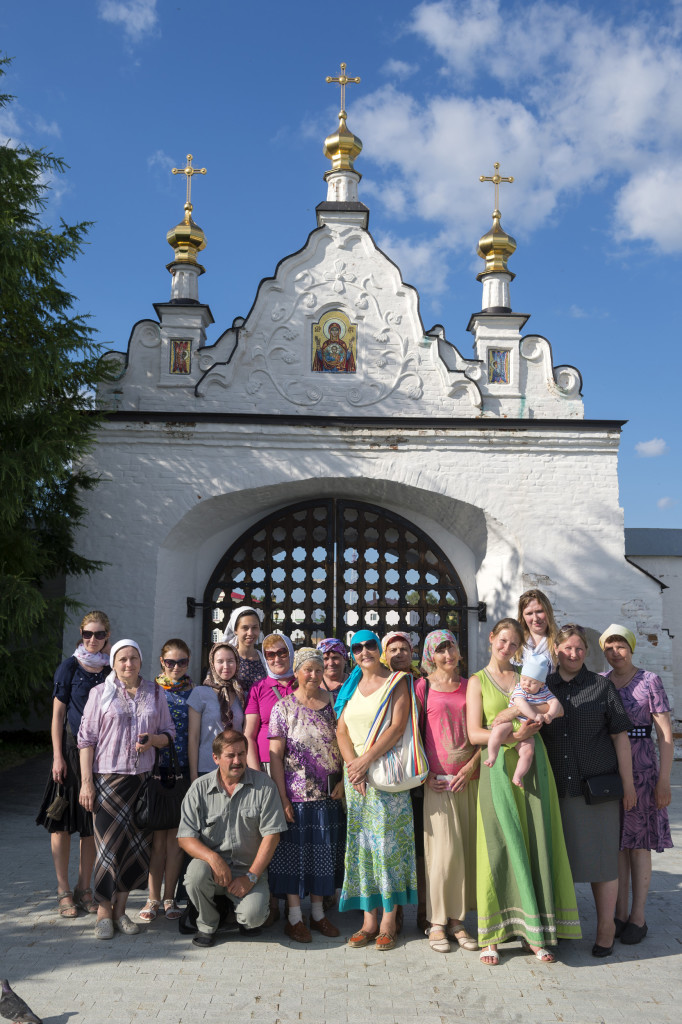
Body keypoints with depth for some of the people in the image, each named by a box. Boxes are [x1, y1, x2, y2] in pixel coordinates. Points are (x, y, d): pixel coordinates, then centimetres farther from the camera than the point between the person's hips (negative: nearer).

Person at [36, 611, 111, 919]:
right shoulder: (70, 667, -4)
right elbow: (58, 714, -3)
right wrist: (58, 756, -9)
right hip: (72, 750, -3)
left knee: (92, 823, 9)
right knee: (63, 822, 3)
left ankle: (84, 888, 21)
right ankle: (63, 890, 15)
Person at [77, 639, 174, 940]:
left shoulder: (155, 693, 8)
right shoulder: (100, 692, 1)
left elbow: (169, 733, 13)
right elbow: (86, 738, -1)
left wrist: (153, 740, -10)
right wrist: (86, 782, -7)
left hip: (143, 778, 3)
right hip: (108, 777, -3)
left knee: (137, 842, 4)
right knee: (109, 842, -4)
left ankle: (120, 910, 18)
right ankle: (104, 912, 9)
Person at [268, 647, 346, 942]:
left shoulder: (333, 702, 5)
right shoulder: (283, 707, -3)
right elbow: (275, 756, -6)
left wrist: (343, 782, -4)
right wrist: (283, 798, -11)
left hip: (329, 795, 3)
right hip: (297, 795, -3)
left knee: (324, 852, 11)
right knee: (295, 851, 2)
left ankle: (318, 913, 25)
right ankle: (294, 917, 16)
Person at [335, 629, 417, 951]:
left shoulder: (396, 681, 0)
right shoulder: (350, 687, 15)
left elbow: (397, 726, -11)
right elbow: (342, 730, 8)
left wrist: (366, 760, -16)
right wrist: (352, 762, -9)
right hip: (356, 772, 4)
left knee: (387, 839, -4)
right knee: (361, 841, 4)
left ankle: (388, 922, 5)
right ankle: (369, 920, 12)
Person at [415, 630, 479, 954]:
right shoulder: (422, 687, 3)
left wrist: (472, 765, -4)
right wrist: (424, 773, -4)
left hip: (470, 778, 3)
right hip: (438, 780, -3)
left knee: (467, 848, 5)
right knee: (445, 850, -5)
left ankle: (457, 920, 18)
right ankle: (437, 923, 10)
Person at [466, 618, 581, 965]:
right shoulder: (478, 681, 6)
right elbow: (474, 733, -3)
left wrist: (512, 712, -12)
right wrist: (512, 736, -17)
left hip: (533, 764, 3)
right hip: (498, 767, -3)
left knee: (536, 843, 2)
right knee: (500, 847, -3)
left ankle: (535, 933, 11)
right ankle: (493, 935, 6)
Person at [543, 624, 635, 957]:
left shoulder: (601, 686, 1)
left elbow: (620, 737, 1)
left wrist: (628, 784, -1)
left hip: (597, 788, -2)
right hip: (556, 789, 2)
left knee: (601, 855, 3)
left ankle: (606, 926, 19)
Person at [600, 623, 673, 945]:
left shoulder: (649, 681, -4)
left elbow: (665, 734, -6)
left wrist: (664, 781, -11)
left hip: (641, 769, -3)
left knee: (638, 844, 4)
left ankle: (638, 917, 15)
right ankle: (620, 913, 18)